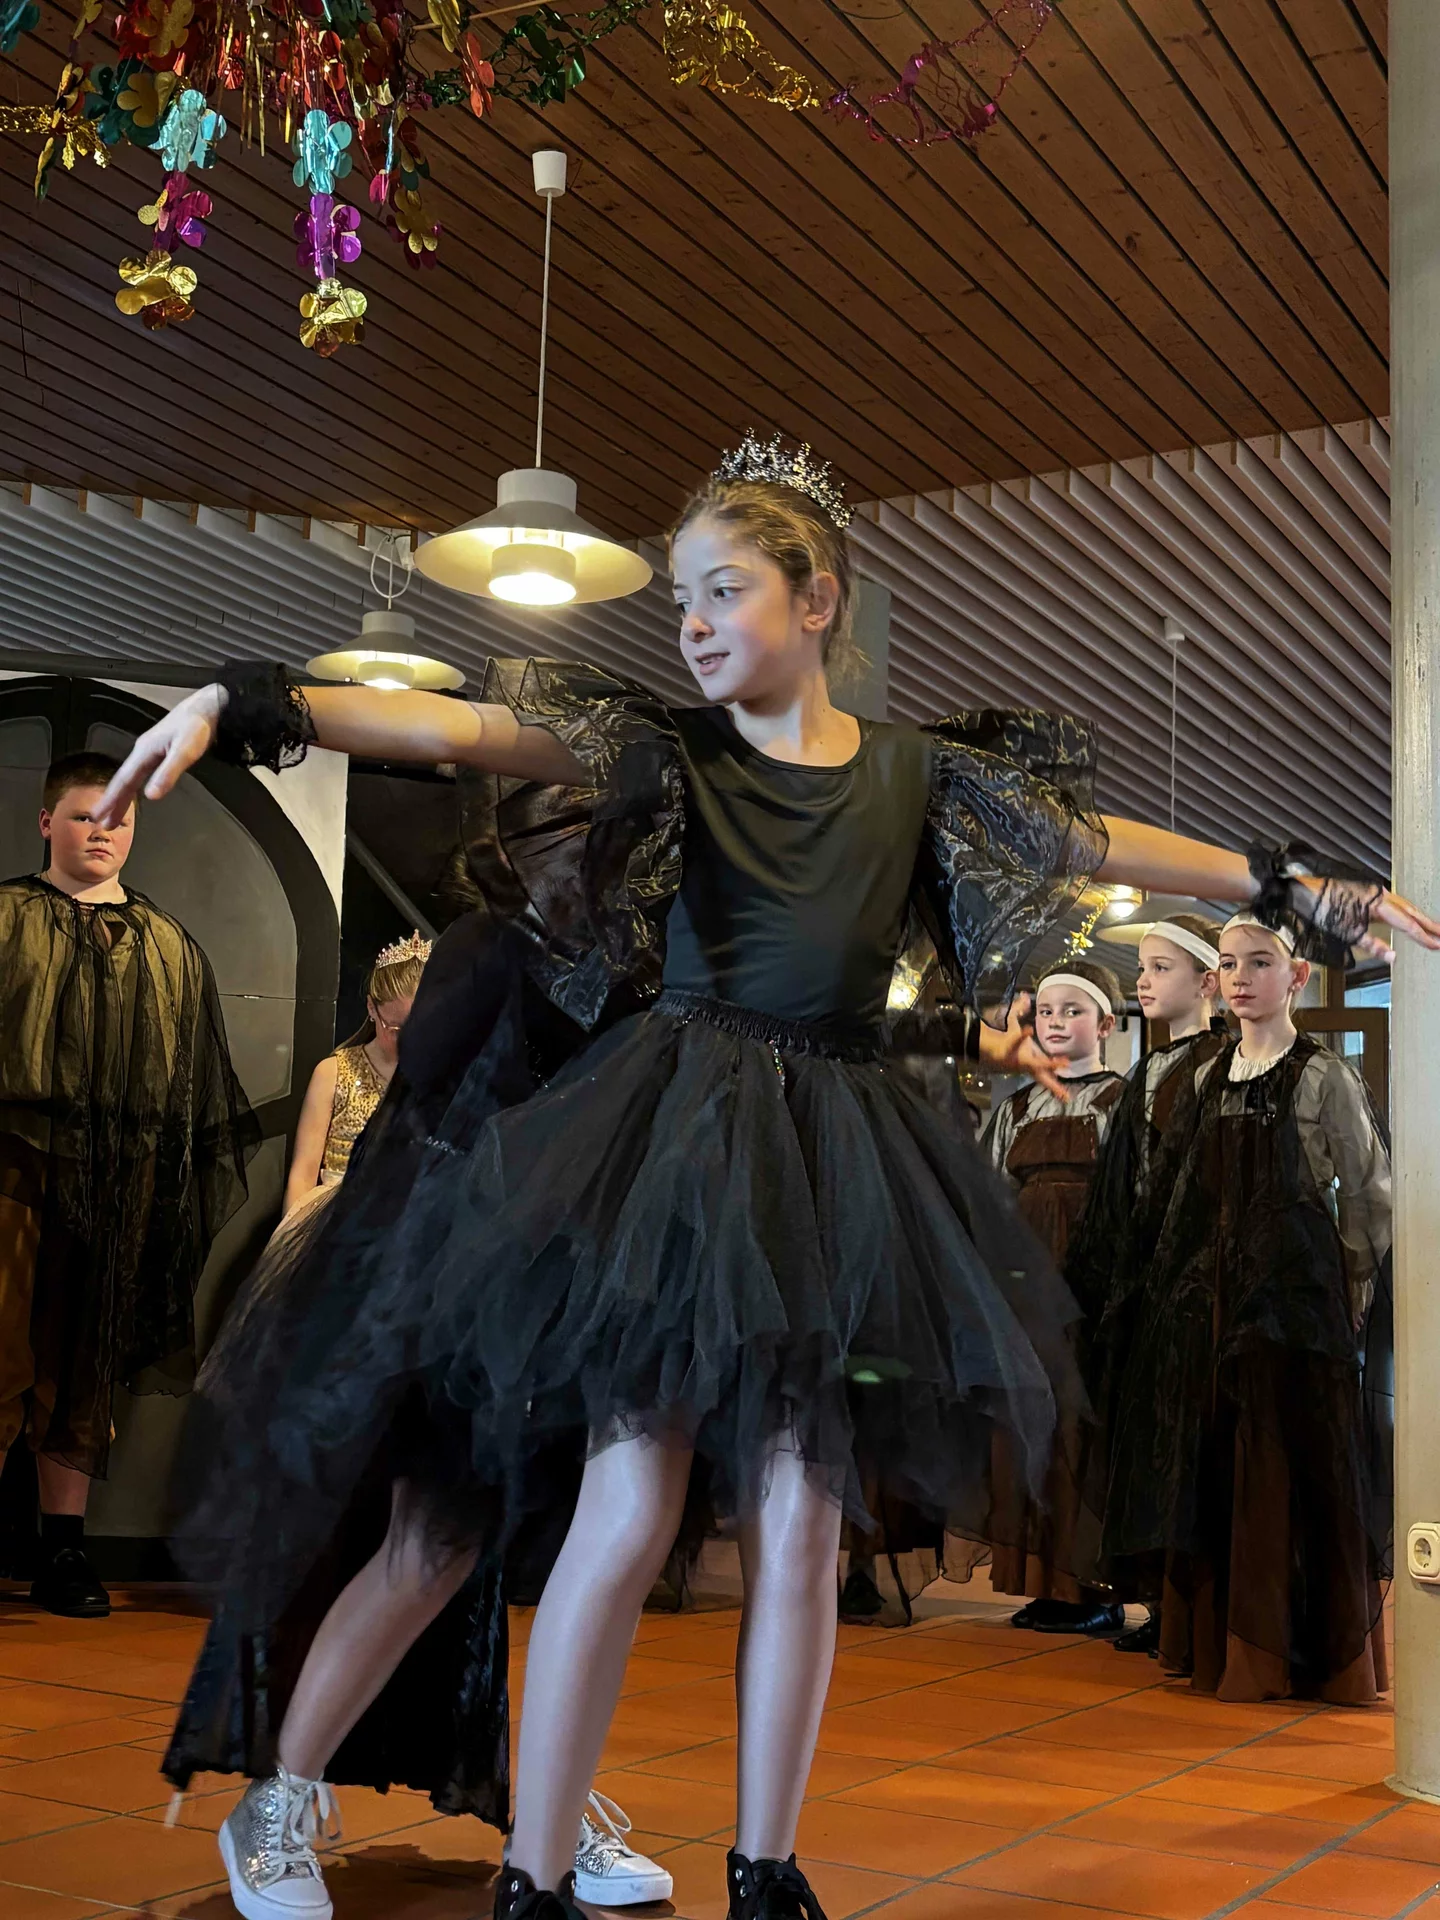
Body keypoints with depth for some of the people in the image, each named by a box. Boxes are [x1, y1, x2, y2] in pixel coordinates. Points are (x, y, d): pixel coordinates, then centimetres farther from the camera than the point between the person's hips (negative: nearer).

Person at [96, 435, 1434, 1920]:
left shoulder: (917, 772, 10)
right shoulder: (666, 751, 1)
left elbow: (1104, 843, 16)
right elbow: (461, 728, -12)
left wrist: (1304, 890, 17)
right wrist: (244, 705, -25)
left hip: (833, 1164, 3)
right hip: (671, 1141, -3)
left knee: (797, 1530, 5)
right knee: (632, 1512, -9)